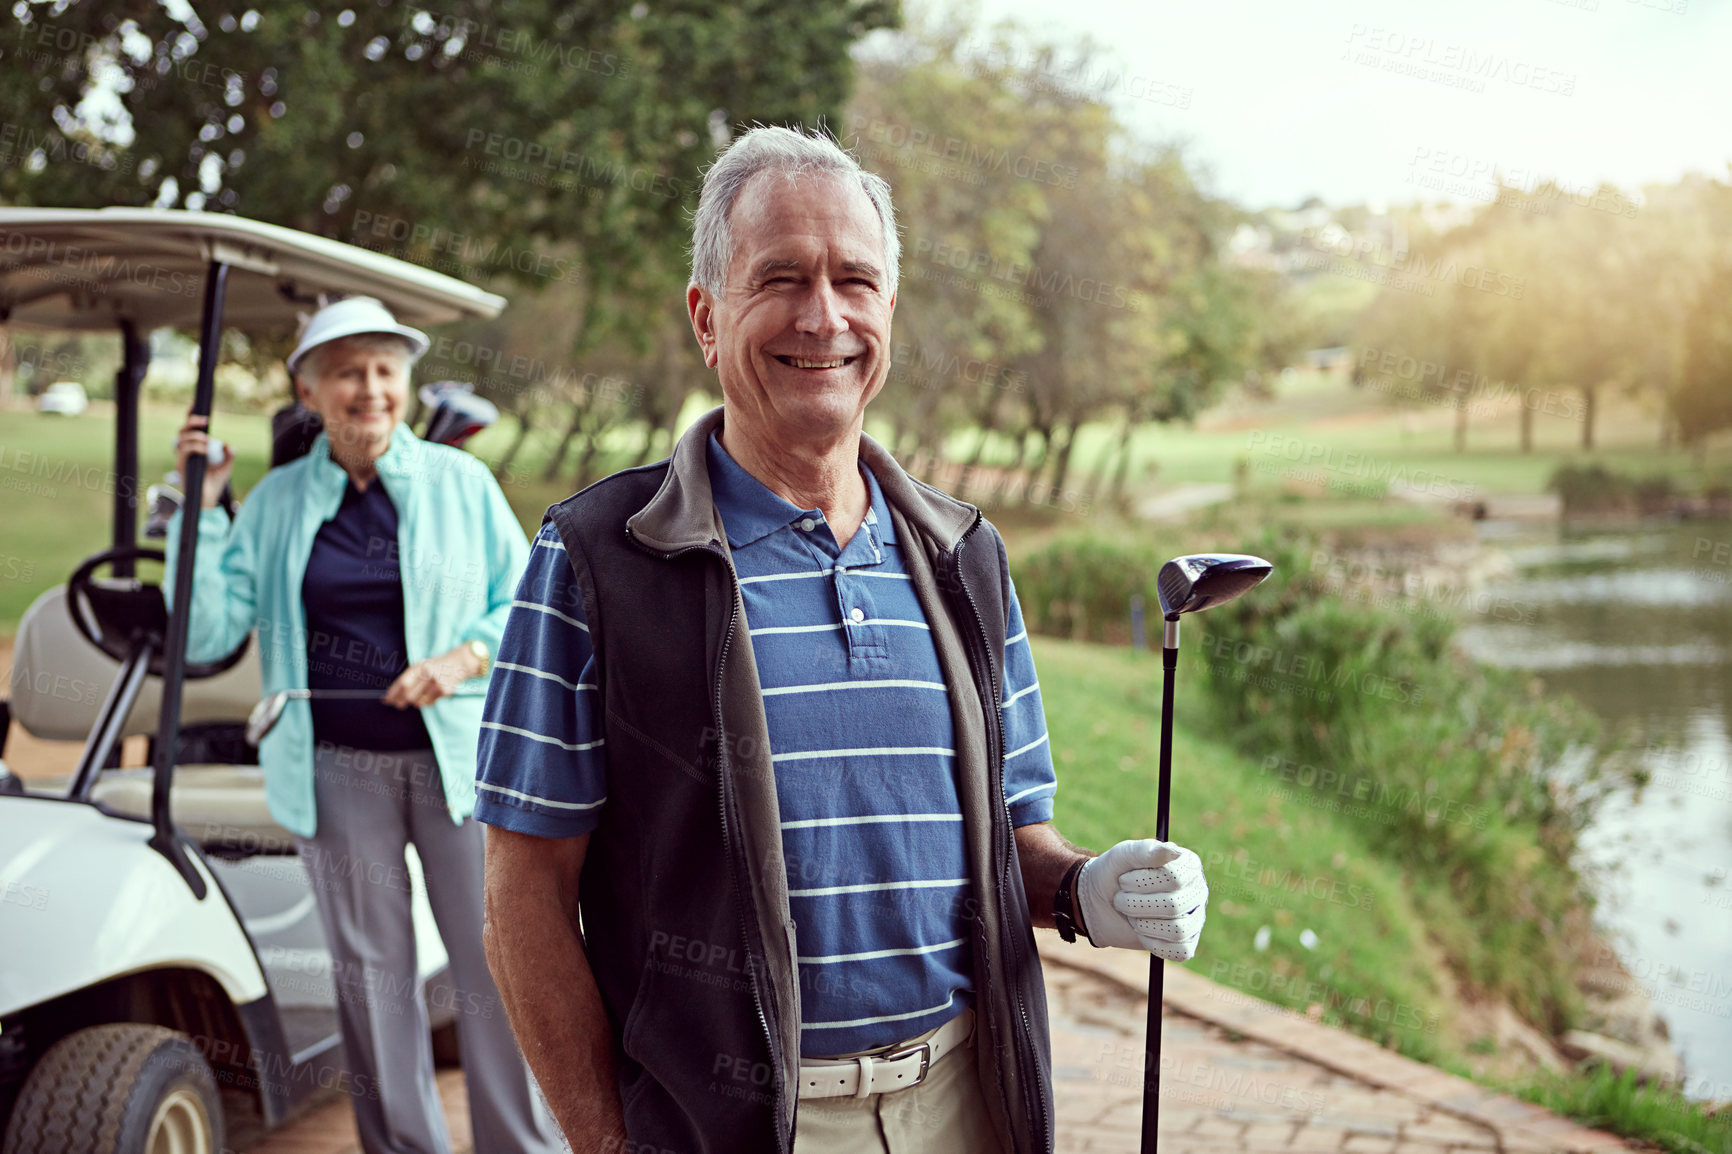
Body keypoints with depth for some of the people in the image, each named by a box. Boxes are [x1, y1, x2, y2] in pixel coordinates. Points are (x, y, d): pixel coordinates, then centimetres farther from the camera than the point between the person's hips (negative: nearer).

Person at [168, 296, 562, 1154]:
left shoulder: (462, 484, 4)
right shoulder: (275, 503, 7)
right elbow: (207, 633, 2)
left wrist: (465, 657, -12)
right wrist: (200, 507, -4)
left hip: (458, 754, -1)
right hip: (335, 767, 1)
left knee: (494, 960, 0)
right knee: (370, 968, 7)